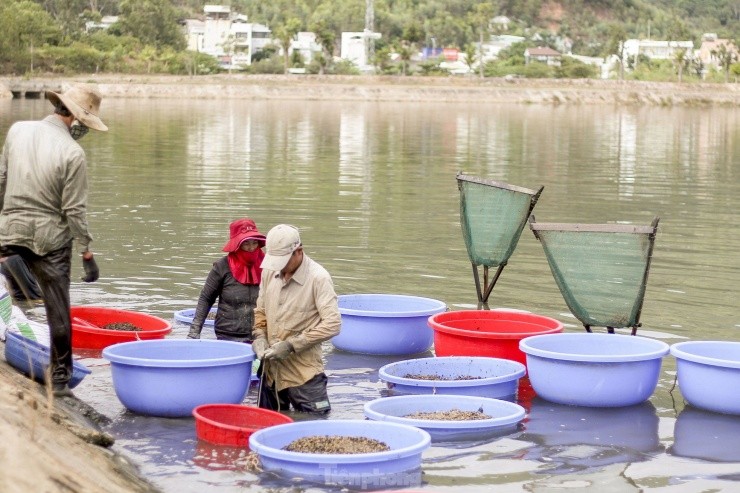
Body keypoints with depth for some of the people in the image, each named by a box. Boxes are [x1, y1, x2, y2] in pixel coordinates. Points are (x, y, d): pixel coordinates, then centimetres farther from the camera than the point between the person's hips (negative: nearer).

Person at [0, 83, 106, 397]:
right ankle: (60, 378, 14)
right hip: (50, 238, -4)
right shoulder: (72, 153, -14)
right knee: (58, 311, 7)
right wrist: (87, 254, -4)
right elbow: (75, 210, -12)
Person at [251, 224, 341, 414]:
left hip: (304, 375, -6)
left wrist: (292, 345, -18)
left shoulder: (318, 278, -12)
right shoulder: (269, 272, 5)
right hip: (271, 371, 6)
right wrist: (260, 336, -1)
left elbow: (332, 324, -17)